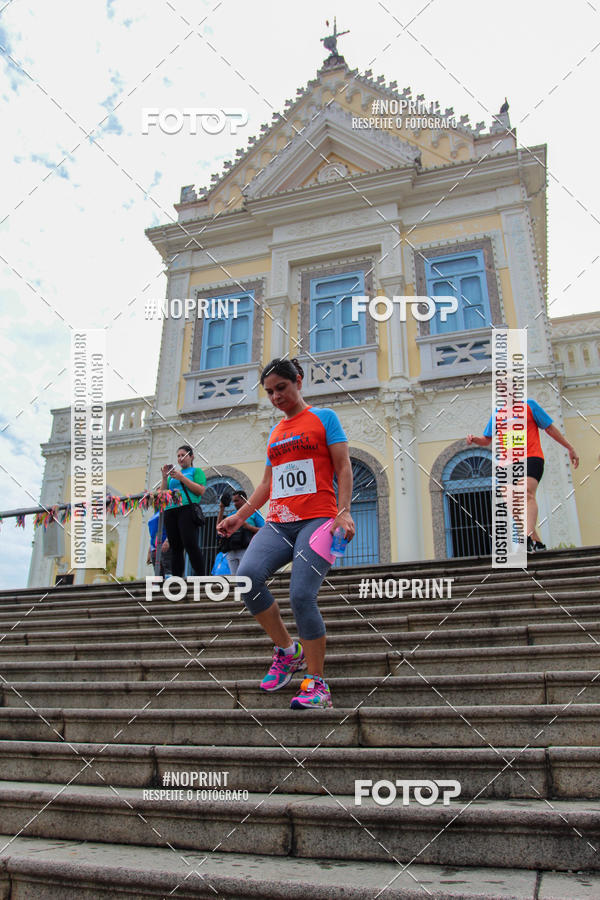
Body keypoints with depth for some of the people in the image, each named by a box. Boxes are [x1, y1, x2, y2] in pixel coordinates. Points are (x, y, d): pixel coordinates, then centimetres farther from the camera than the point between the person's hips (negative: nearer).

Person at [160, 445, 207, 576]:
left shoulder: (196, 471, 13)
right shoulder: (173, 474, 28)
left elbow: (201, 490, -4)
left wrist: (182, 478, -6)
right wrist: (165, 477, 6)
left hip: (187, 508, -5)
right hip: (170, 510, 5)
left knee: (190, 545, -18)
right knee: (175, 547, -1)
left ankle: (201, 577, -19)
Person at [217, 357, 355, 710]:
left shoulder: (323, 417, 7)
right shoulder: (275, 432, 23)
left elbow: (343, 466, 0)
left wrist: (344, 512, -13)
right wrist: (239, 516, 20)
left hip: (317, 519, -5)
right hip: (278, 522, 5)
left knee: (302, 596, -18)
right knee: (248, 575, -21)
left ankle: (317, 684, -1)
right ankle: (287, 650, -1)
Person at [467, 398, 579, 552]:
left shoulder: (529, 405, 7)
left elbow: (550, 428, 10)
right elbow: (487, 440, 22)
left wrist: (570, 448, 10)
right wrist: (474, 439, 0)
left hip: (531, 457, -5)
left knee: (528, 494, -27)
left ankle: (528, 538, -43)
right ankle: (537, 542, 11)